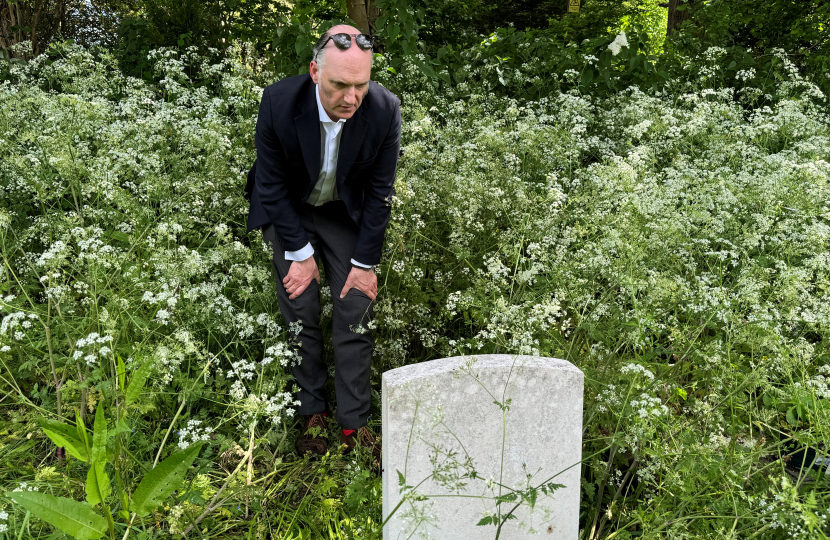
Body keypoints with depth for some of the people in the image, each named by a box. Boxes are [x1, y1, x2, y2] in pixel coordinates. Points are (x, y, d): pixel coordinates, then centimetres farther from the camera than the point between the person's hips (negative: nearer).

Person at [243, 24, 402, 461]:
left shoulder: (385, 109, -25)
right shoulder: (278, 102, -28)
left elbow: (380, 190, -12)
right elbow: (271, 185, -15)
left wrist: (365, 261, -10)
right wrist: (301, 253, -13)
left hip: (346, 214, 1)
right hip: (287, 213, -1)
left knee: (355, 313, -4)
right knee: (300, 313, -4)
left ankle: (354, 424, 7)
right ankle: (311, 413, 14)